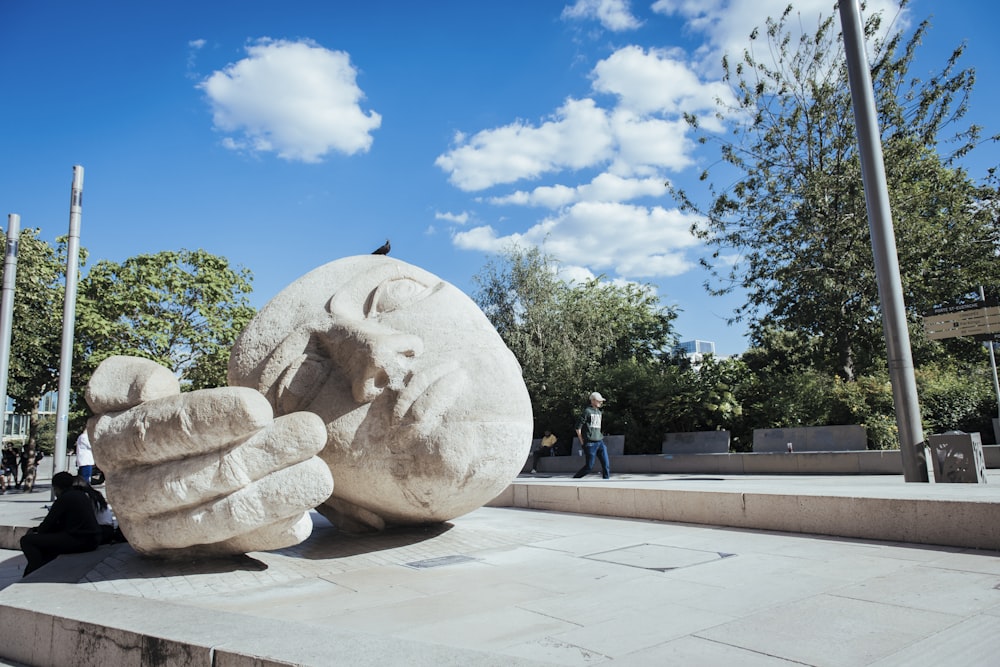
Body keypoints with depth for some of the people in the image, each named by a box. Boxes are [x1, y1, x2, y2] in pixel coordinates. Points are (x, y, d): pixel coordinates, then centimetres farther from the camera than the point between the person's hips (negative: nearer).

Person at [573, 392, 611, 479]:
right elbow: (578, 427, -10)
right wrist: (582, 442, -8)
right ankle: (574, 480, 14)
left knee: (606, 464, -1)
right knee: (589, 467, -3)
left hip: (600, 442, 7)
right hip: (590, 443, -7)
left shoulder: (599, 412, 15)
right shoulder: (587, 411, -8)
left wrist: (601, 436, 16)